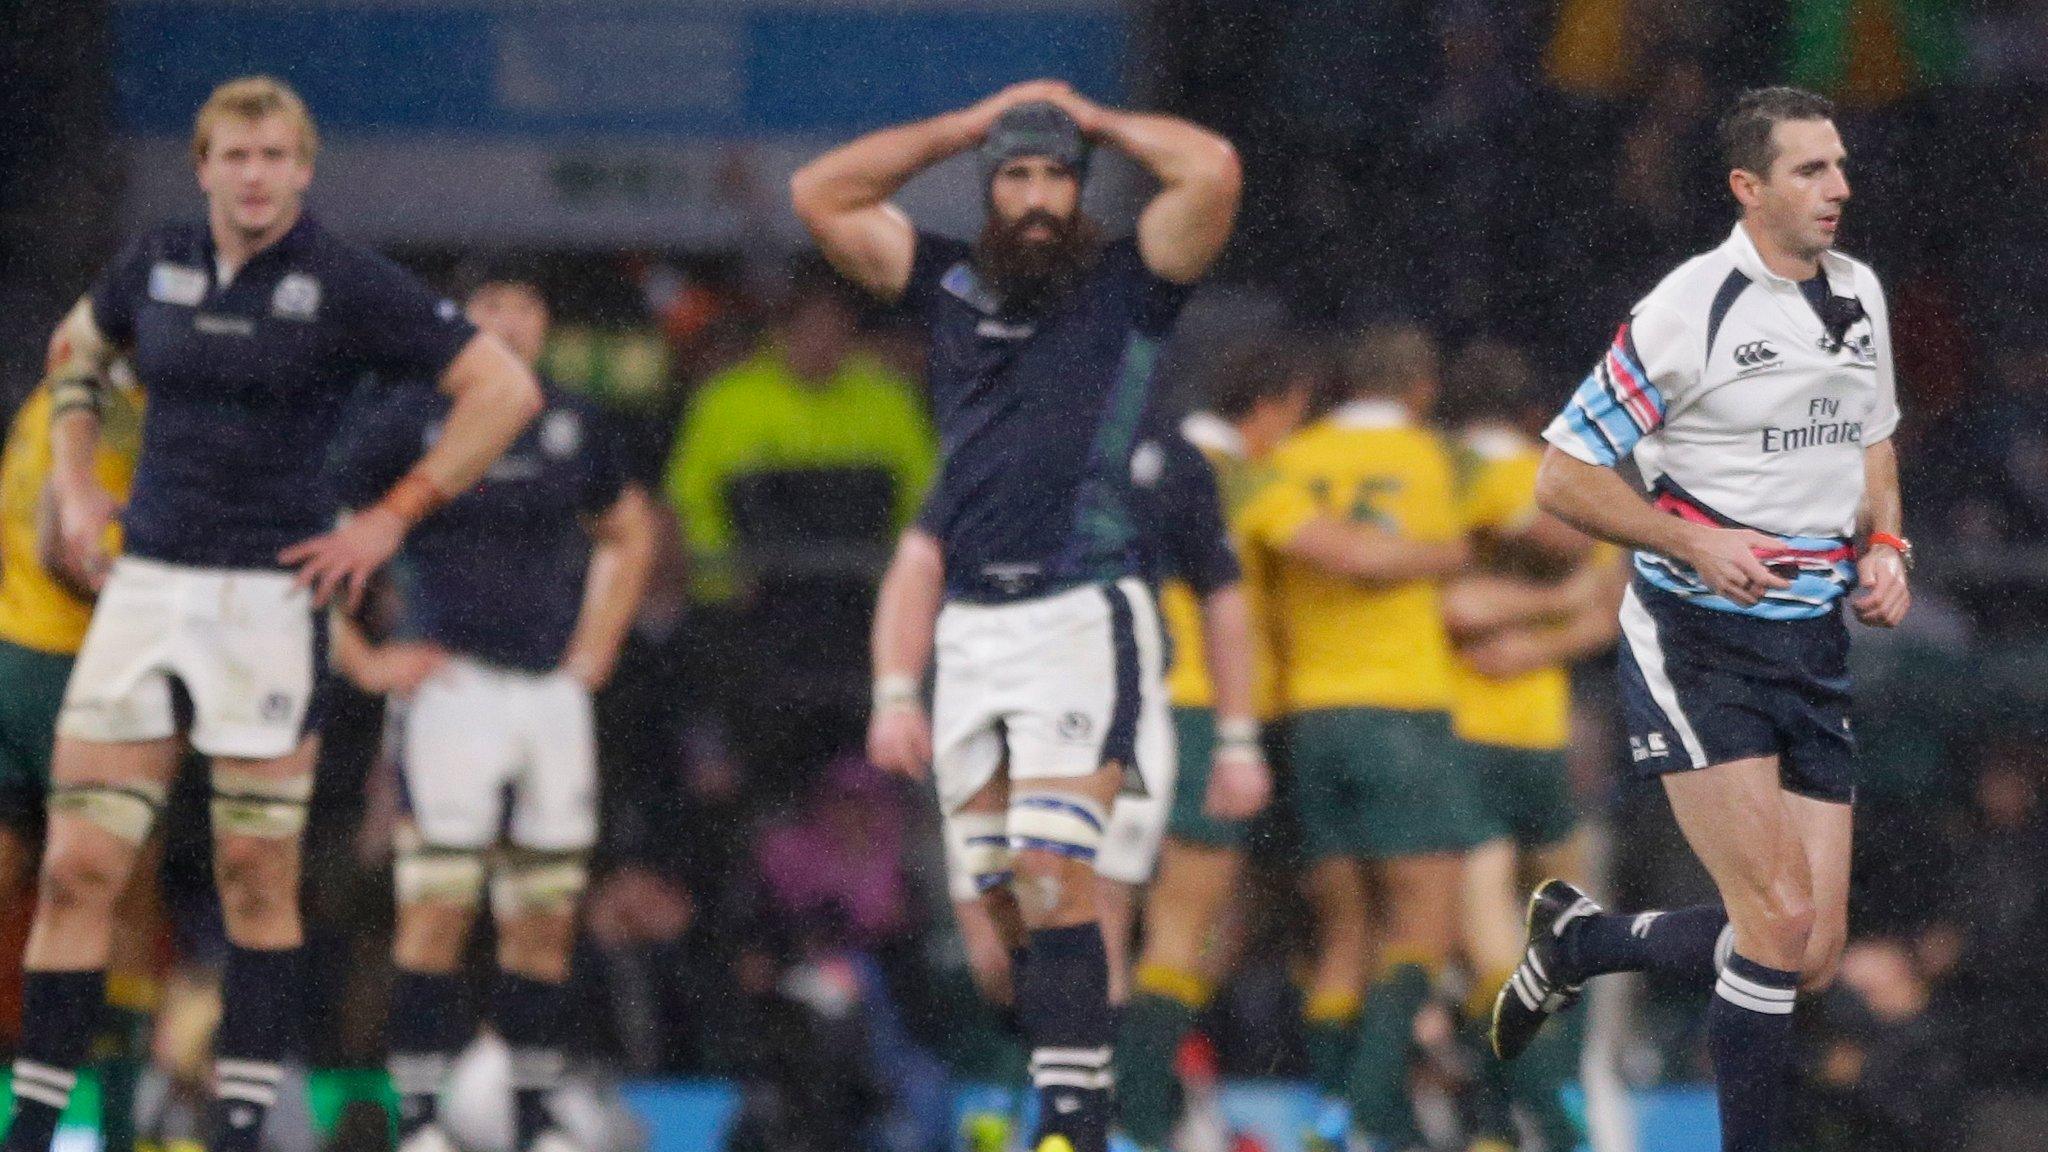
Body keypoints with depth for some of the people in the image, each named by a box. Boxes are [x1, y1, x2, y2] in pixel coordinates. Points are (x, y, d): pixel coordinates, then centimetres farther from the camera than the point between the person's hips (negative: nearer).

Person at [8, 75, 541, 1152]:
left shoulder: (348, 284, -6)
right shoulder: (155, 264, 6)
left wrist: (393, 516, -7)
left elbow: (504, 387, -5)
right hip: (146, 580, 4)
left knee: (256, 879, -2)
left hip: (270, 590, -4)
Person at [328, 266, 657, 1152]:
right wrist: (359, 660, -5)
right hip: (450, 682, -5)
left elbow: (629, 531, 29)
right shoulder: (413, 417, -3)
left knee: (547, 919, 4)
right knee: (438, 909, -11)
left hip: (552, 689, 5)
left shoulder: (570, 425, 11)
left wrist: (596, 647, 20)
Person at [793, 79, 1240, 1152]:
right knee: (985, 898, 3)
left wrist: (1091, 118, 5)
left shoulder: (1125, 286, 3)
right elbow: (820, 194, 14)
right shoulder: (950, 287, 14)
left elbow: (1213, 169, -10)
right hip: (970, 626, 5)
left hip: (1082, 616, -5)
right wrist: (974, 123, 13)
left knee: (1053, 880, -16)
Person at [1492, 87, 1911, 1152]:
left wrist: (1882, 546, 6)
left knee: (1813, 956, 3)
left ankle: (1575, 941, 28)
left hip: (1814, 642, 7)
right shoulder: (1687, 311, -13)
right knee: (1780, 919, -18)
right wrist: (1694, 543, -20)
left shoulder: (1859, 294, 8)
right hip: (1695, 639, -7)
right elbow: (1560, 476, -9)